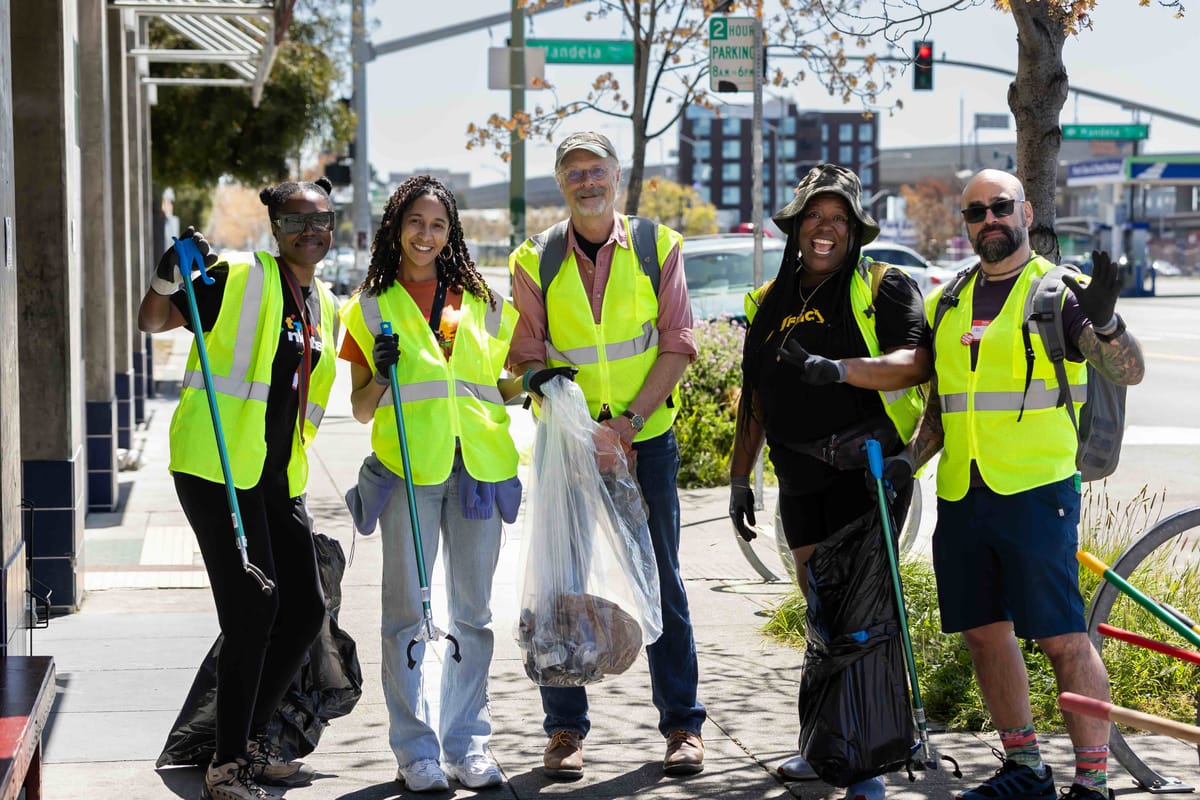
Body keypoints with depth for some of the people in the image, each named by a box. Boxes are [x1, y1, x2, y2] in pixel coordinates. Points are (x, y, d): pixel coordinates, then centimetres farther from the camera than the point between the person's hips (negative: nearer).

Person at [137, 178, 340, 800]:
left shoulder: (324, 306, 15)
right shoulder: (238, 279, -6)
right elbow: (153, 323, -10)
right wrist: (168, 278, -28)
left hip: (278, 476, 8)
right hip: (217, 467, -8)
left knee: (306, 609, 9)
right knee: (254, 607, -12)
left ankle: (251, 742, 24)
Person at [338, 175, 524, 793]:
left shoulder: (479, 300, 15)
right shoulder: (370, 307, 8)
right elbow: (361, 410, 8)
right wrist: (381, 374, -11)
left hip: (477, 465, 3)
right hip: (408, 468, -2)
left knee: (472, 612, 6)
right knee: (407, 613, -2)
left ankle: (467, 742, 14)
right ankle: (415, 749, 4)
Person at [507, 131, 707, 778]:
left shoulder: (657, 246, 0)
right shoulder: (535, 261, 2)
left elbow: (677, 343, -3)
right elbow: (527, 357, 2)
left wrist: (631, 417, -13)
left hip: (647, 439, -1)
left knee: (661, 581, 4)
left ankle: (682, 724, 12)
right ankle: (565, 728, 12)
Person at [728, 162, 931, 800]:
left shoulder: (885, 288, -1)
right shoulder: (770, 302, 17)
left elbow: (916, 361, -17)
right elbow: (754, 397, 22)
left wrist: (838, 369, -30)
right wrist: (738, 479, 19)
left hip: (865, 468, -6)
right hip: (799, 479, 6)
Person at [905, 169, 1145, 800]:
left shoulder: (1057, 291, -2)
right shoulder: (949, 304, 15)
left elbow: (1128, 371, -15)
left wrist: (1105, 323, -35)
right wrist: (908, 459, 6)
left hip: (1035, 492, -6)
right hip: (959, 495, 6)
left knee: (1064, 640, -8)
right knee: (984, 631, 11)